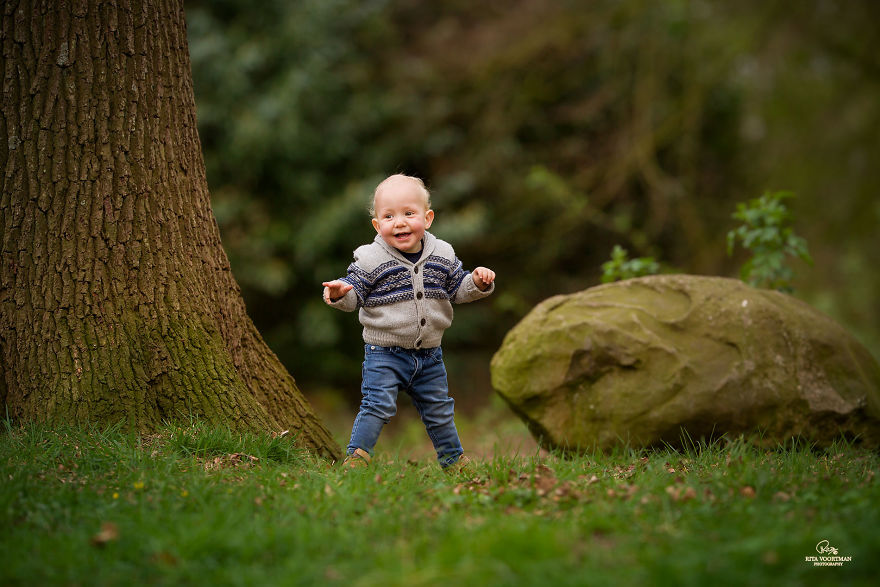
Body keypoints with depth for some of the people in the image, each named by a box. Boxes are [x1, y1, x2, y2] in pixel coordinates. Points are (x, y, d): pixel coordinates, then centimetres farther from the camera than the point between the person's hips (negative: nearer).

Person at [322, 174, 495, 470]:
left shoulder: (442, 256, 1)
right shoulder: (371, 259, -11)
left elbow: (458, 289, 11)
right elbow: (355, 294, -11)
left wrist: (477, 282, -7)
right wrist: (340, 293, -32)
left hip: (429, 355, 4)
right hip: (385, 353, -4)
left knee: (439, 410, 17)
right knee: (378, 405, -15)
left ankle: (453, 459, 33)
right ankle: (356, 456, -5)